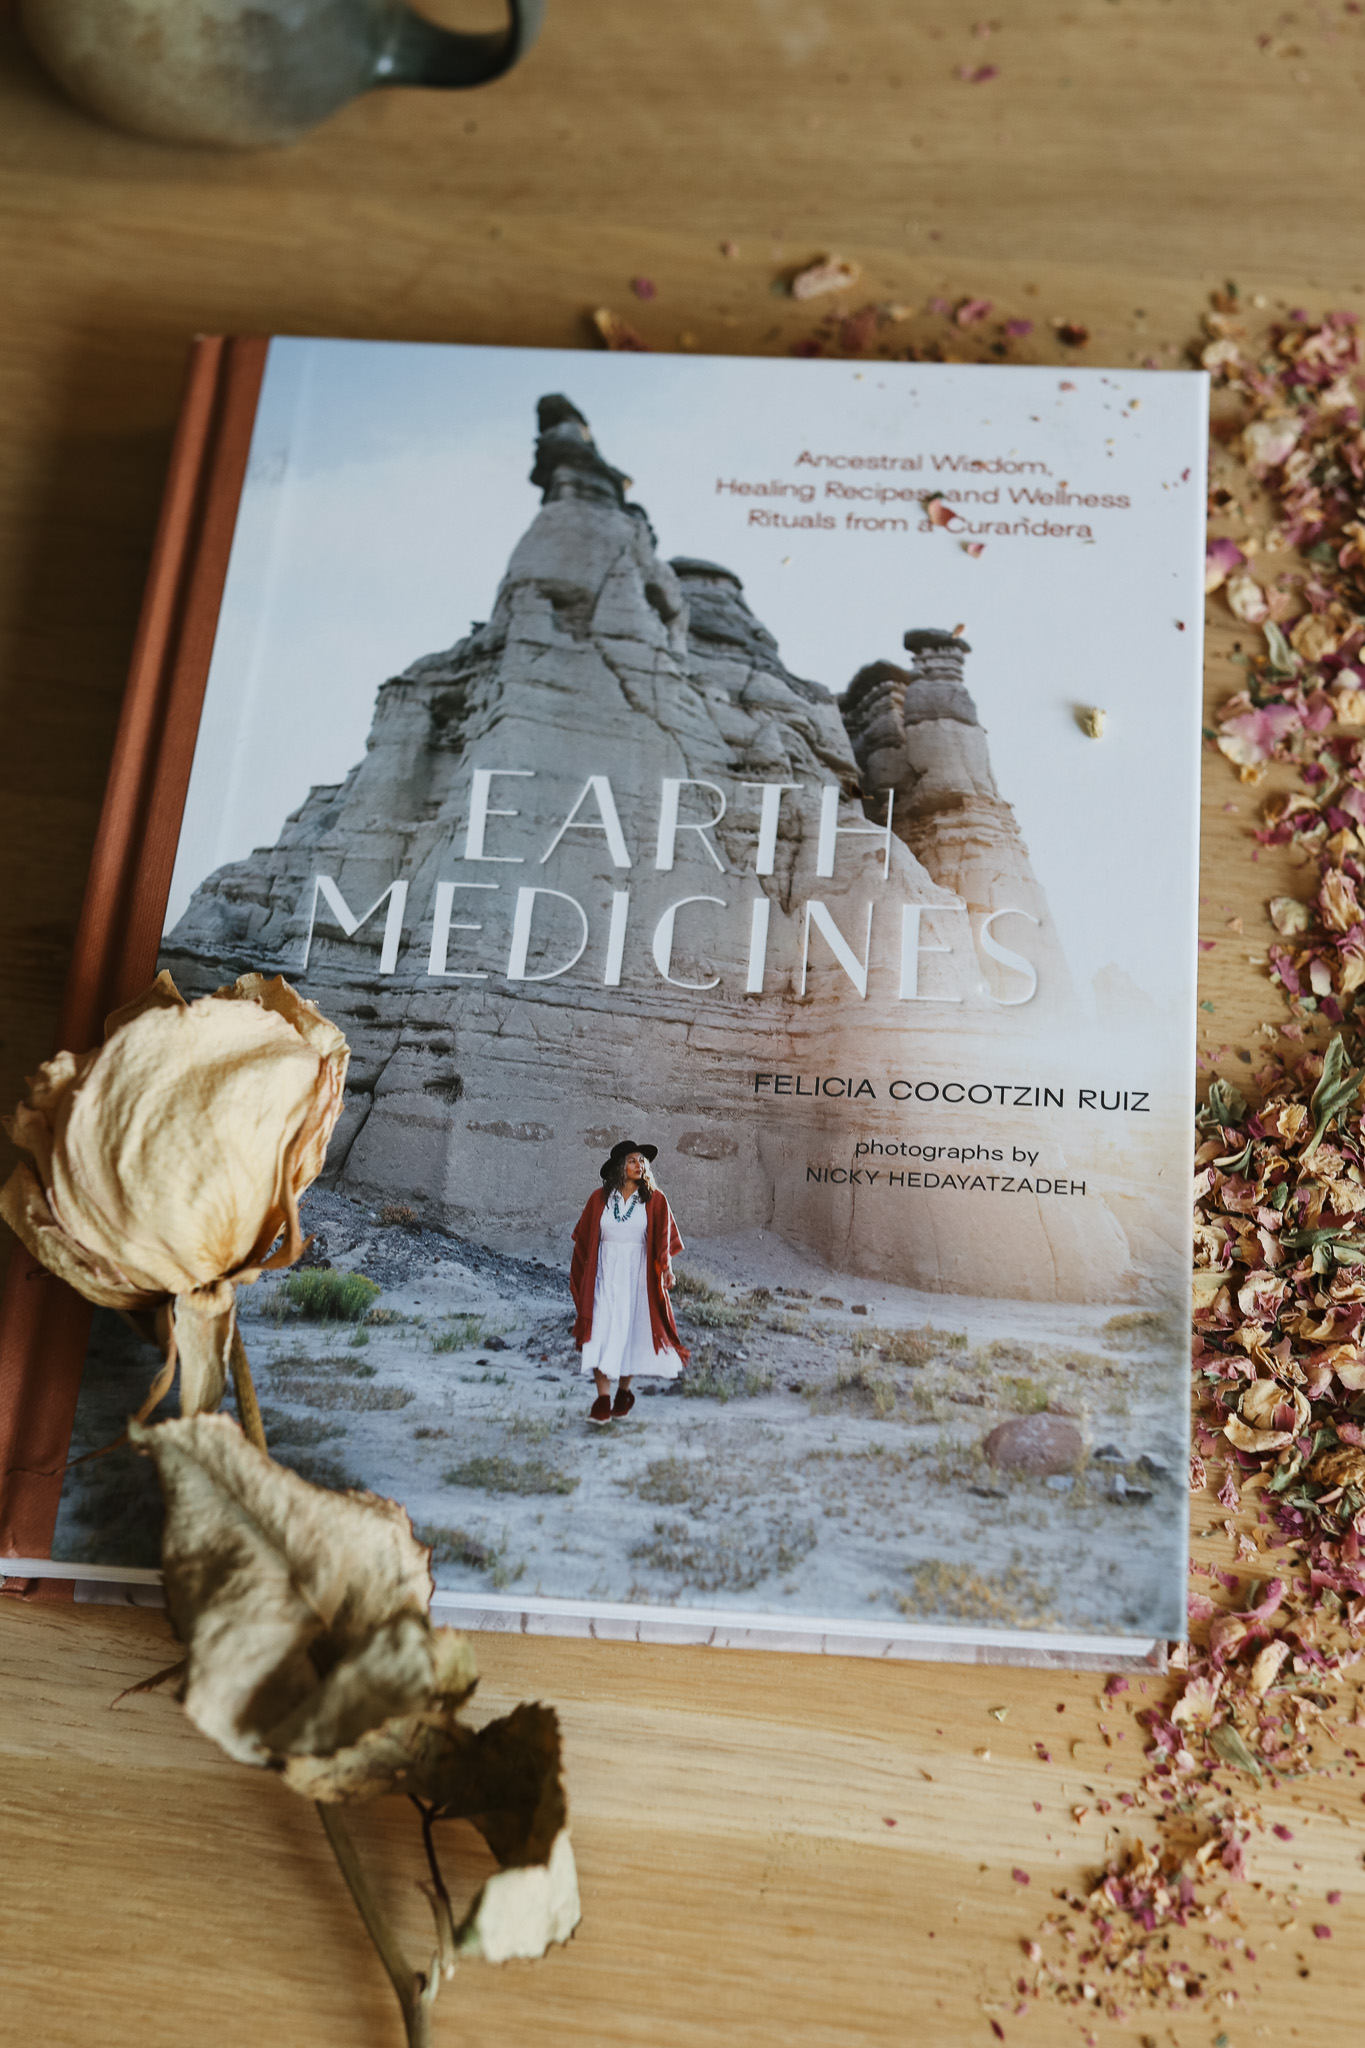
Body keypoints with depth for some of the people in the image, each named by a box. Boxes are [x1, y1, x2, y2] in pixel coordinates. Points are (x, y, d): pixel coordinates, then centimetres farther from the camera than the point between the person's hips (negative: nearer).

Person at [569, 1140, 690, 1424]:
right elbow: (583, 1238, 9)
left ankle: (623, 1393, 22)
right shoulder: (599, 1199, 1)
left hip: (639, 1275, 0)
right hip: (606, 1274, 0)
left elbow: (664, 1241, 1)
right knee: (602, 1333, -10)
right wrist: (581, 1278, 9)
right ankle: (602, 1400, -13)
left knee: (633, 1333, 4)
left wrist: (664, 1270, -12)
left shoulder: (655, 1200, -1)